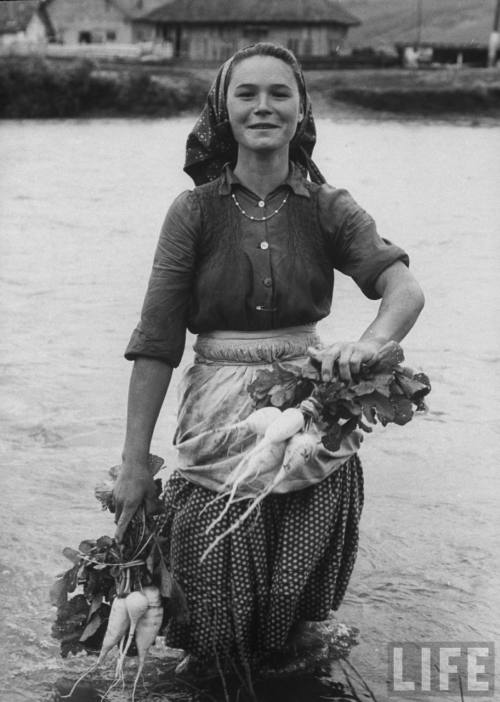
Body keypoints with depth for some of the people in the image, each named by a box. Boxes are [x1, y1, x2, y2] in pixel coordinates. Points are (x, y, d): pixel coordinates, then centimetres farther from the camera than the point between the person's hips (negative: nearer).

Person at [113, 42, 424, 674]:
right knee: (218, 623, 3)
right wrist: (134, 462, -9)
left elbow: (405, 289, -13)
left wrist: (371, 341, -36)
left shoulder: (329, 209, 1)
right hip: (220, 414, -1)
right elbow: (156, 340, -5)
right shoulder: (196, 211, -3)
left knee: (294, 612, 9)